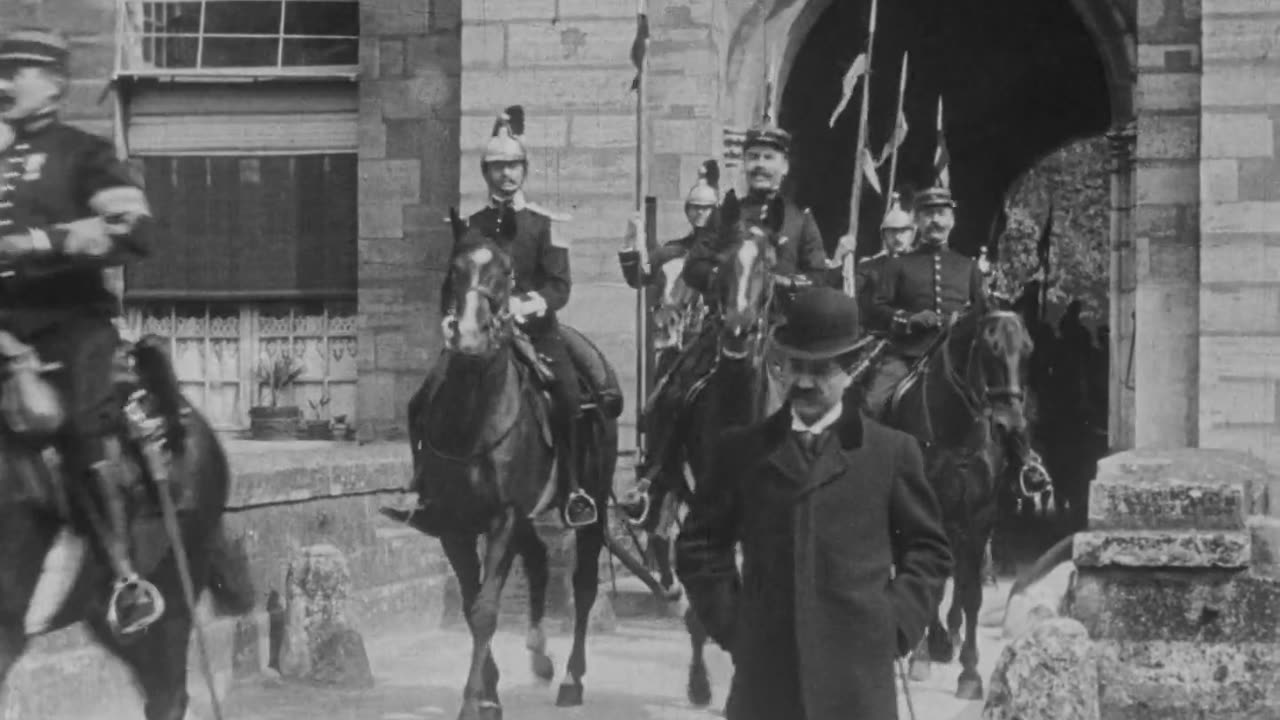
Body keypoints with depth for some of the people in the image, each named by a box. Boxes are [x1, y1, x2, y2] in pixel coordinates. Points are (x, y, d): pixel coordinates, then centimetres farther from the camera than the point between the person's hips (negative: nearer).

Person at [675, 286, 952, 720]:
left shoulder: (892, 452, 7)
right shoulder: (742, 451, 9)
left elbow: (929, 550, 10)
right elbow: (699, 544, 13)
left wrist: (897, 625, -1)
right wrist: (727, 621, 2)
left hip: (858, 675, -1)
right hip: (764, 672, 1)